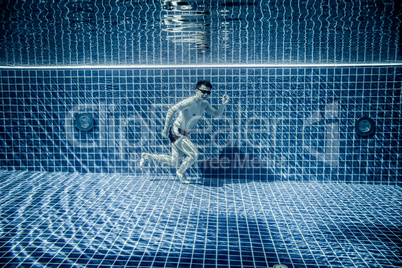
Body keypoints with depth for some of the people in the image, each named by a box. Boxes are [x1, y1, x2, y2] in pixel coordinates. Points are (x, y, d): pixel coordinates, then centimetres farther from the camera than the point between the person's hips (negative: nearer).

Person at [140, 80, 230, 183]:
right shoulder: (190, 102, -22)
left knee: (174, 162, 16)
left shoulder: (204, 104, 4)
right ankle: (180, 172, 9)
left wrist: (223, 104, -9)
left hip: (183, 135, 9)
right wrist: (166, 128, -28)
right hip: (176, 133, -9)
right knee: (194, 154, -19)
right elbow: (171, 110, -26)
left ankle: (146, 156, 29)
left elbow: (216, 114, 9)